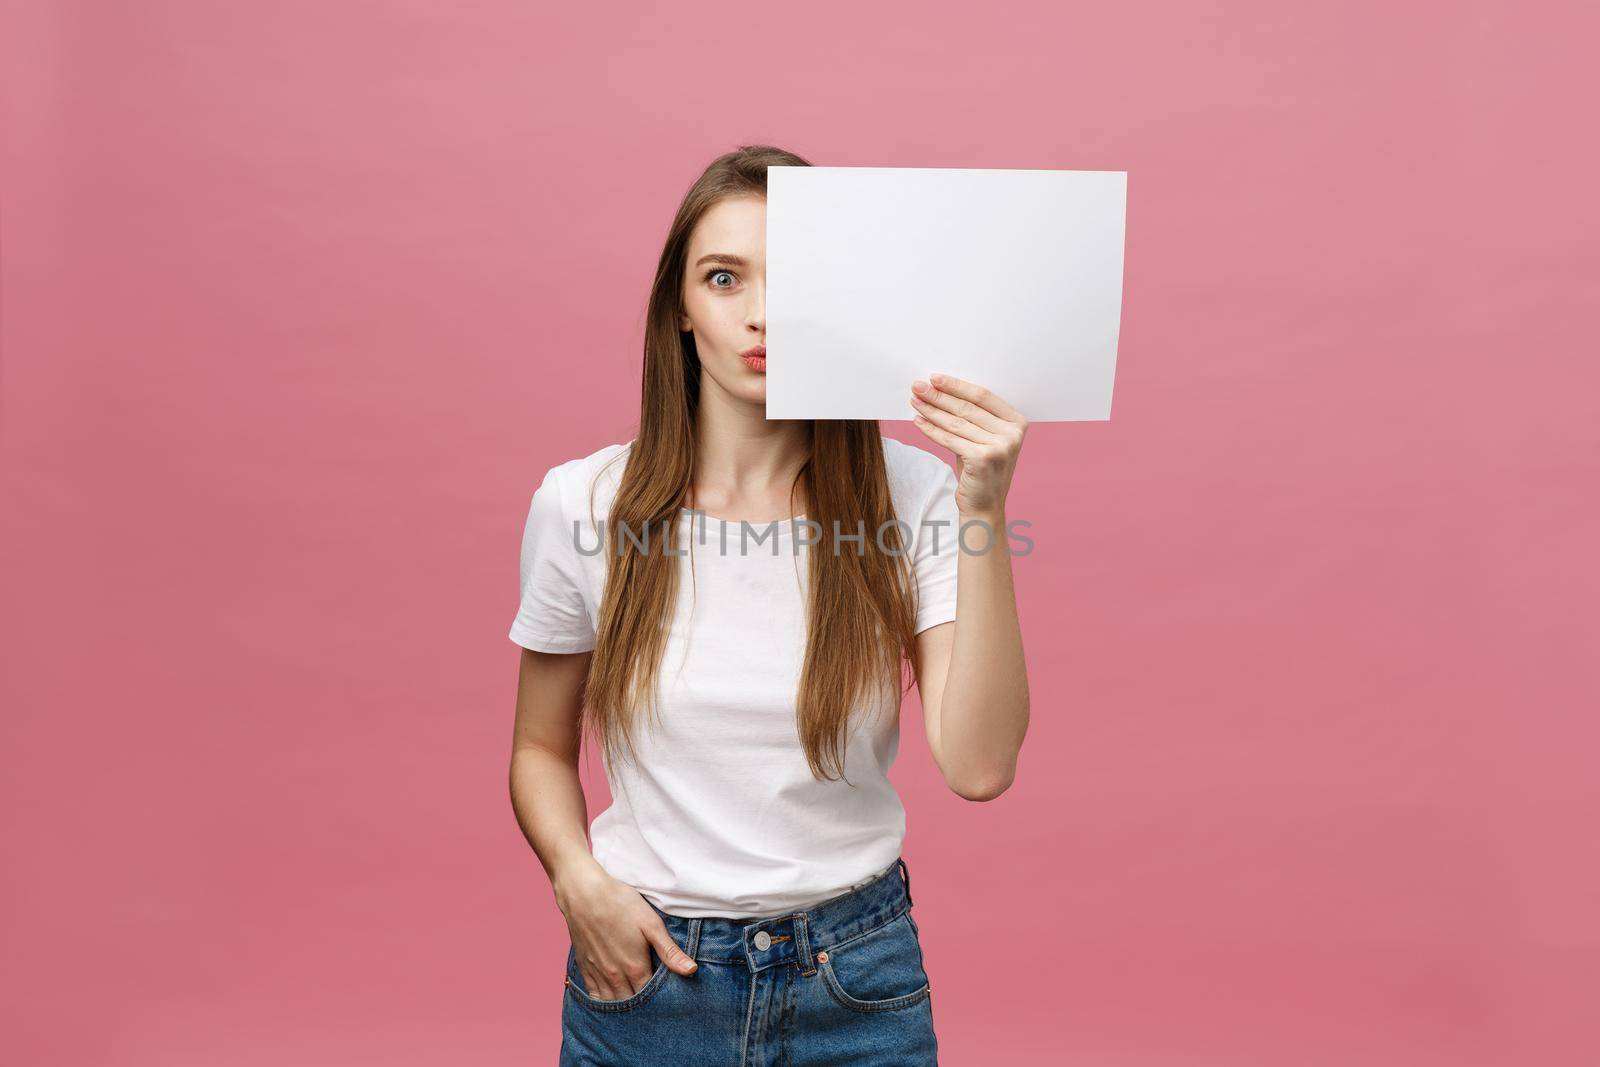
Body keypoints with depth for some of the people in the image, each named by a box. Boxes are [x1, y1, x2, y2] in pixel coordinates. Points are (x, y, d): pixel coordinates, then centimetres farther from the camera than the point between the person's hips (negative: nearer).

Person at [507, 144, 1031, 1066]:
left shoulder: (913, 495, -10)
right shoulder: (584, 504, -8)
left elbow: (978, 767, -19)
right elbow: (542, 749, 5)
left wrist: (984, 515, -25)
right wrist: (577, 877, -13)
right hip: (644, 968, 0)